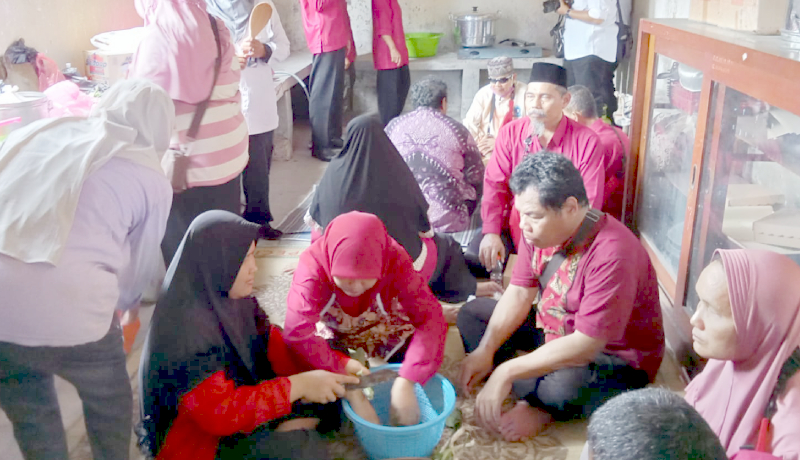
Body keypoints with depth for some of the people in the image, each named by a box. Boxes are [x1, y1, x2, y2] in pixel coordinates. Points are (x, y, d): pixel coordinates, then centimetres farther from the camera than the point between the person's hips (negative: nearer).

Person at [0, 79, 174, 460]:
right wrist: (125, 305, 35)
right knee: (109, 404, 28)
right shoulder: (152, 180, 5)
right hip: (69, 314, -3)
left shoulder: (36, 132, 14)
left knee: (31, 421, 29)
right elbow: (138, 268, 12)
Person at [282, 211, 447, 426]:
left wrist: (405, 383, -47)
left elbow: (430, 318, -38)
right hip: (333, 333, 0)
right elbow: (297, 331, -41)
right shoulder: (313, 266, -35)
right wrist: (343, 365, -48)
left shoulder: (395, 260, -33)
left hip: (385, 330, 1)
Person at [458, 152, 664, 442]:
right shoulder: (539, 228, -10)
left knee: (564, 389, -40)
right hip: (553, 328, 8)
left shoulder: (612, 254, -34)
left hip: (615, 356, -8)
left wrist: (506, 371, -33)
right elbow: (520, 293, -3)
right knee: (471, 314, 3)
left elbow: (585, 344, -34)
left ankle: (541, 408, -1)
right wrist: (485, 350, -15)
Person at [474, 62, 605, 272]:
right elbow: (495, 184, 0)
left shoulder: (587, 142, -5)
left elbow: (590, 201, -6)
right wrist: (491, 232, -13)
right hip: (513, 227, 2)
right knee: (473, 258, -18)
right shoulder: (511, 133, 2)